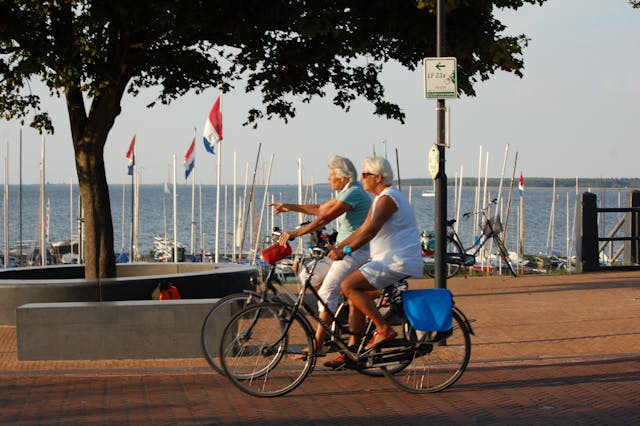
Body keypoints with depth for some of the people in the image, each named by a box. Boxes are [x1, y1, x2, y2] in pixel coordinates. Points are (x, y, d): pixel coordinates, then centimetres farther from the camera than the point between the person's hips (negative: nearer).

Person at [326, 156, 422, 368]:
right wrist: (337, 246, 16)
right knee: (355, 293, 10)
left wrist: (345, 251, -25)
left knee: (349, 286, -17)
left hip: (398, 262, -10)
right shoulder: (382, 198, 20)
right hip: (390, 260, 10)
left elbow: (370, 231, -23)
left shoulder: (388, 198, -14)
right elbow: (363, 230, 22)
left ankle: (384, 329, -13)